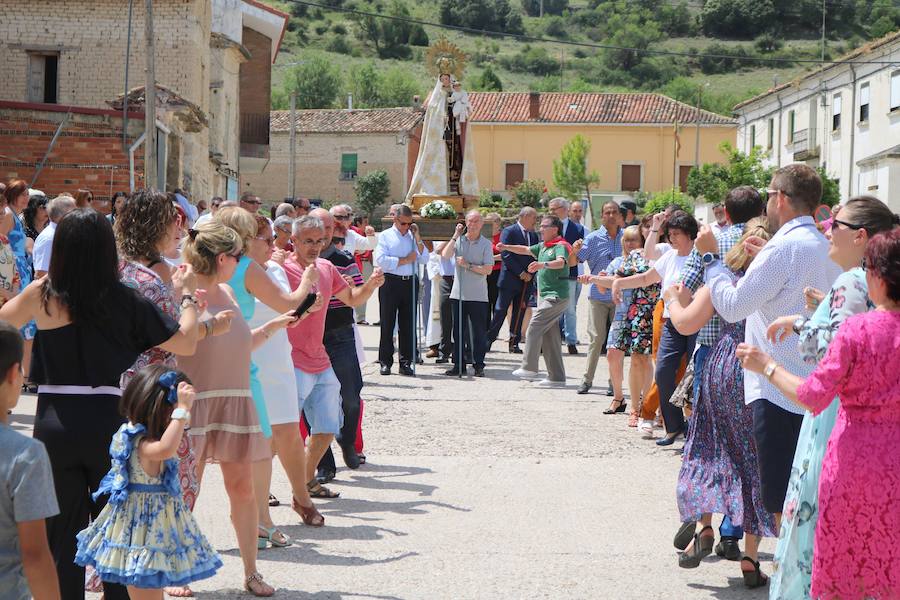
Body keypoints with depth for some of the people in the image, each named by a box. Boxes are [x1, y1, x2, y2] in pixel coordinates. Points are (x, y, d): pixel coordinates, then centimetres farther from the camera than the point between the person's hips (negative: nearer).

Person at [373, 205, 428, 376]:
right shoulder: (385, 236, 3)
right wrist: (404, 260, -9)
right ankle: (385, 362, 7)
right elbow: (380, 260, -11)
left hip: (410, 283, 3)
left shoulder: (413, 237, 13)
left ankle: (406, 362, 10)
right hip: (390, 281, -3)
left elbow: (424, 259, 4)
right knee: (387, 323, 1)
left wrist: (417, 238, -2)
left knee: (408, 324, 4)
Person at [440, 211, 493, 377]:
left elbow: (488, 270, -7)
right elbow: (445, 256, -10)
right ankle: (459, 365, 13)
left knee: (478, 332, 0)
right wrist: (455, 236, -11)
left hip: (478, 296, -2)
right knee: (458, 331, 6)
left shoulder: (486, 244, 0)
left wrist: (468, 265, -14)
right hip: (458, 293, 2)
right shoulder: (459, 240, 5)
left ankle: (478, 365, 8)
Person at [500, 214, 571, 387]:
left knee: (534, 328, -13)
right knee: (549, 337, 7)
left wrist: (543, 264, -47)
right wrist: (506, 247, 13)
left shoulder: (561, 246, -11)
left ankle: (529, 368, -8)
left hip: (556, 296, -9)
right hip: (546, 296, 10)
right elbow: (526, 250, 27)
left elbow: (560, 262, -29)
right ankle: (557, 377, 9)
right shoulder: (543, 246, 18)